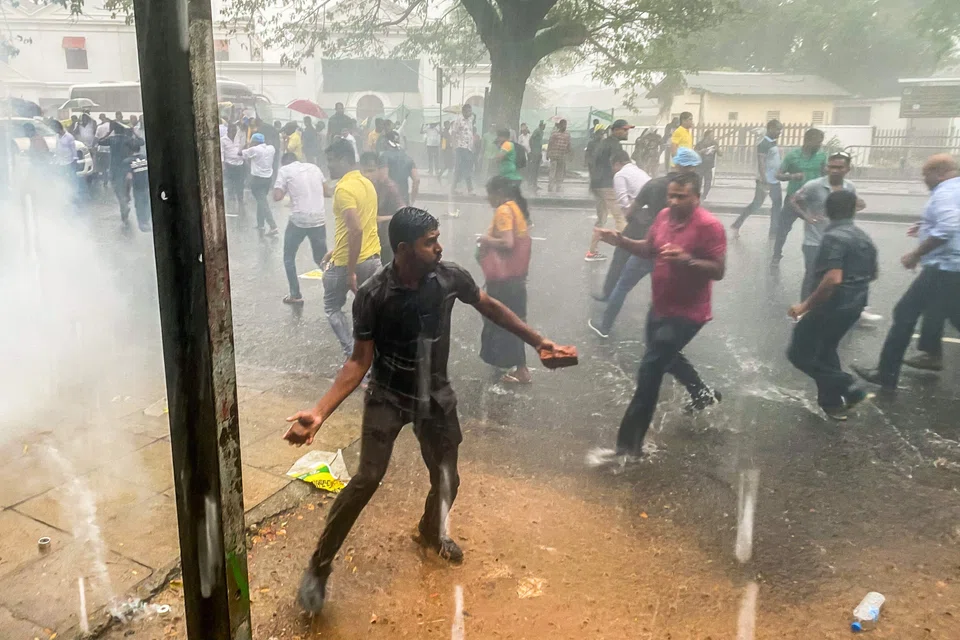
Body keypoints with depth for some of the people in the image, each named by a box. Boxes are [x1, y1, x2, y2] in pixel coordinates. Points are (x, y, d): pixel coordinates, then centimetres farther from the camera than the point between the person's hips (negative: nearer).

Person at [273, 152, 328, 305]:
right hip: (319, 219, 4)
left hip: (298, 220, -3)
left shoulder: (285, 170, 1)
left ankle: (295, 295, 14)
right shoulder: (314, 167, 13)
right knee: (321, 258, 19)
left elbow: (277, 197, -7)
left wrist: (287, 190, 11)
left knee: (289, 257, 16)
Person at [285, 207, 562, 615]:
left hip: (435, 395, 4)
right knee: (367, 479, -14)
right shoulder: (373, 296, -23)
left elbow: (490, 308, 3)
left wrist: (536, 341, 6)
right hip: (388, 397, -3)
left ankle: (432, 531, 47)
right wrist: (320, 412, -27)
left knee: (447, 479, 12)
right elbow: (360, 361, -17)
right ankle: (319, 566, 4)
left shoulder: (451, 278, -15)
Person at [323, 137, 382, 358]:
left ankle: (353, 354, 7)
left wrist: (351, 272, -25)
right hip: (373, 258, 8)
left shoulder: (344, 188, -19)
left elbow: (356, 229, -28)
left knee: (332, 307, 13)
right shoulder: (367, 183, 10)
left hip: (347, 262, -8)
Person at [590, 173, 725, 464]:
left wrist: (686, 259, -37)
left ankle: (629, 447, -7)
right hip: (660, 307, 9)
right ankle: (703, 393, 58)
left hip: (686, 313, -9)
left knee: (649, 371, -13)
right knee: (666, 357, 29)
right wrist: (621, 241, -4)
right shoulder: (664, 216, 2)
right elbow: (649, 249, 13)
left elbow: (718, 270, -21)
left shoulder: (709, 226, -20)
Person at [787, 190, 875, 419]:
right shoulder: (864, 237, 9)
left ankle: (847, 389, -3)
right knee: (825, 349, 25)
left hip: (834, 304, -9)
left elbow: (832, 279, -29)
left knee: (798, 353, 2)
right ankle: (832, 401, 26)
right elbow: (872, 274, 20)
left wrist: (806, 305, -22)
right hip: (855, 305, 9)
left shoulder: (833, 237, -19)